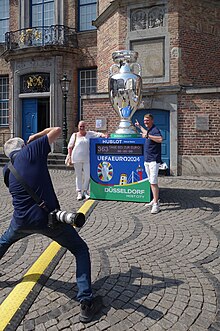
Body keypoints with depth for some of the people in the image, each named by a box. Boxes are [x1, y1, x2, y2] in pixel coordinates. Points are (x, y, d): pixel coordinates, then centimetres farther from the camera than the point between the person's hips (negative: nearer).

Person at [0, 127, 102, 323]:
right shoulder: (30, 150, -5)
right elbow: (57, 130, -1)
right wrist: (36, 136, 15)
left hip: (22, 220, 5)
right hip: (48, 218, -5)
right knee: (81, 250, 12)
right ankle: (86, 302, 3)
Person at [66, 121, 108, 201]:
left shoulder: (89, 134, 9)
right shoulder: (75, 135, 8)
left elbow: (98, 134, -1)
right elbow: (70, 146, 7)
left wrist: (103, 135, -23)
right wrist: (69, 156, 1)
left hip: (87, 158, 1)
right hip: (77, 159, 0)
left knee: (87, 175, -1)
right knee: (78, 176, 6)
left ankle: (85, 191, 16)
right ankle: (79, 193, 14)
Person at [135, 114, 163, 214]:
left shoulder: (155, 130, -13)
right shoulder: (149, 130, 16)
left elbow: (160, 139, -34)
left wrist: (148, 136, -31)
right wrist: (140, 127, 48)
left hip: (153, 160, -10)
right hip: (147, 160, 10)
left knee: (153, 182, -13)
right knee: (151, 181, 14)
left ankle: (156, 205, -11)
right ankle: (155, 200, 25)